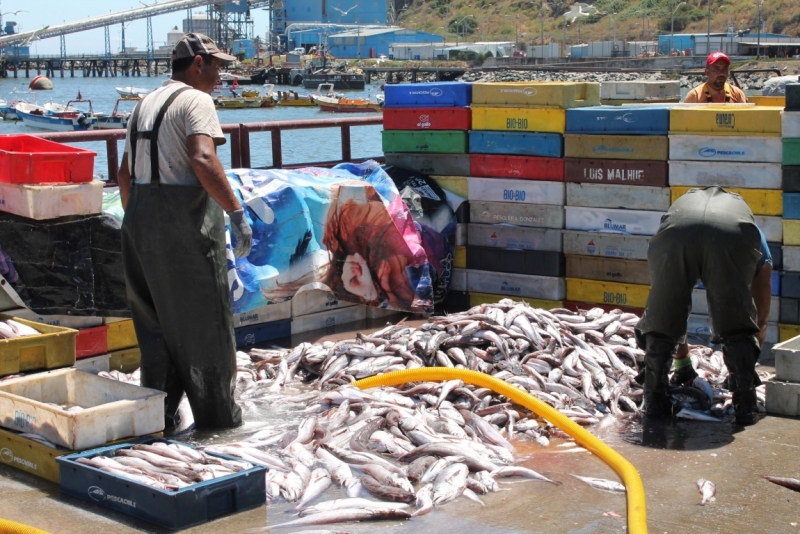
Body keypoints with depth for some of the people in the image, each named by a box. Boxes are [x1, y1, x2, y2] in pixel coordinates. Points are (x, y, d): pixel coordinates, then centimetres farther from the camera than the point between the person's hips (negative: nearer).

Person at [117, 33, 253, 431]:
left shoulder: (145, 104, 17)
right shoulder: (195, 101, -8)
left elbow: (126, 173, 19)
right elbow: (202, 160, -24)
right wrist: (236, 212, -25)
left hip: (140, 220, 8)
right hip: (184, 224, -8)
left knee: (154, 322, 15)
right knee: (204, 322, 2)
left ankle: (158, 412, 20)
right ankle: (217, 415, 11)